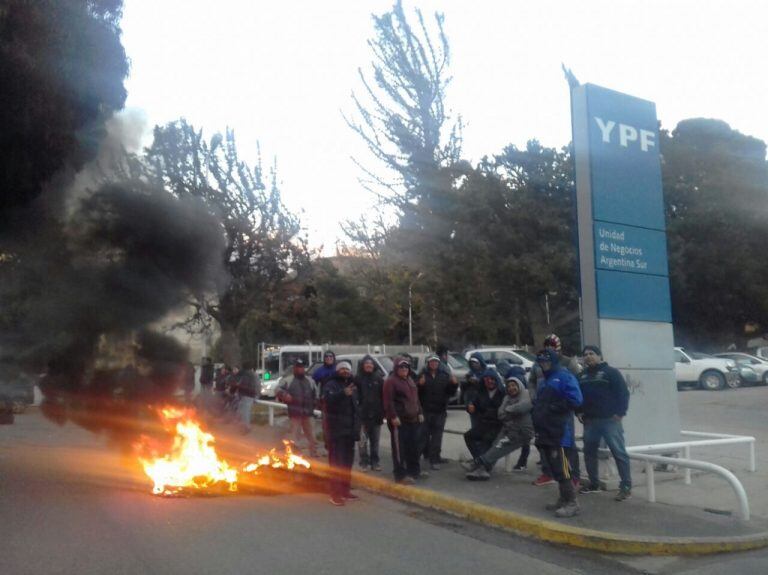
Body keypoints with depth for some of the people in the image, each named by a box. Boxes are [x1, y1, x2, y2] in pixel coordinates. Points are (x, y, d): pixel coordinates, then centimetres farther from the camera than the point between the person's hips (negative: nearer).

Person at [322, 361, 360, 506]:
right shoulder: (331, 384, -6)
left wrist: (357, 426, 21)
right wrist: (343, 393, -45)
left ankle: (345, 490, 21)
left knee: (348, 461, 12)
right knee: (337, 461, -9)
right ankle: (335, 493, -7)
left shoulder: (352, 386, 19)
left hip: (350, 429, 7)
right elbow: (328, 399, -28)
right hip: (336, 429, -7)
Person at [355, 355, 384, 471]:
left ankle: (374, 462, 21)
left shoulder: (378, 378, 7)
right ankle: (364, 462, 7)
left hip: (376, 414, 3)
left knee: (375, 440, 11)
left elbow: (383, 396, 5)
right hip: (363, 414, -3)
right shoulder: (358, 379, -1)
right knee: (363, 440, -2)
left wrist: (382, 411, -2)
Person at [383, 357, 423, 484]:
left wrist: (419, 412, 17)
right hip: (399, 420, -8)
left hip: (412, 419, 8)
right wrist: (393, 416, -21)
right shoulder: (391, 381, -9)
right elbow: (388, 401, -16)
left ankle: (414, 470, 25)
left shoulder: (410, 380, 18)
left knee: (413, 446, 13)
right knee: (399, 448, -6)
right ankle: (401, 475, 0)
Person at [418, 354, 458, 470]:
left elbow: (450, 392, 4)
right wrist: (420, 385, -24)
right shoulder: (422, 374, -2)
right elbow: (417, 392, -5)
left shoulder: (445, 375, 4)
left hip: (440, 411, 1)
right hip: (425, 410, -1)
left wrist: (454, 384, -13)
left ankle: (434, 460, 4)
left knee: (437, 436, 1)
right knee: (423, 435, 4)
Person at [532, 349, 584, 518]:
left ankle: (572, 503, -5)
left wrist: (554, 407, -17)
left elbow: (575, 400, -19)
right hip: (545, 432, 9)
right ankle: (563, 499, 23)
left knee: (561, 469, -11)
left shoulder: (565, 377, -8)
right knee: (554, 468, 13)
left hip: (559, 433, -9)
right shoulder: (544, 382, 21)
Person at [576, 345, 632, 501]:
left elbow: (623, 393, -8)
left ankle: (626, 486, -2)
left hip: (610, 420, -6)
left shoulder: (611, 372, -3)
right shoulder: (582, 376, 15)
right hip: (589, 421, 6)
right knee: (589, 452, 12)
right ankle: (594, 483, 25)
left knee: (619, 453, -6)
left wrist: (620, 413, -14)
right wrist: (579, 412, 7)